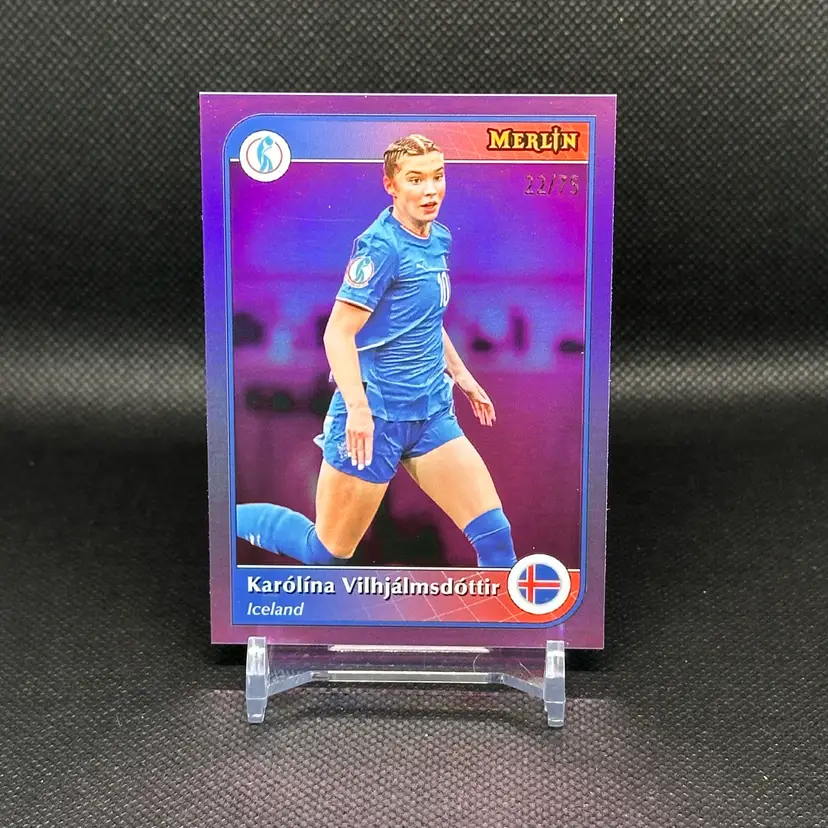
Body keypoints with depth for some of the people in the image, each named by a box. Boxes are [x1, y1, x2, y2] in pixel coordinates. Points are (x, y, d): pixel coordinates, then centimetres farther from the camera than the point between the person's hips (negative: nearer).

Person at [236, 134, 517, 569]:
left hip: (431, 414, 7)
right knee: (326, 551, 8)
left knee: (494, 533, -2)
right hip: (375, 416, -7)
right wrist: (357, 408, -29)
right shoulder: (382, 246, -15)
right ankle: (224, 519, 29)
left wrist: (460, 374, 25)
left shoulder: (439, 239, 9)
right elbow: (338, 334, -19)